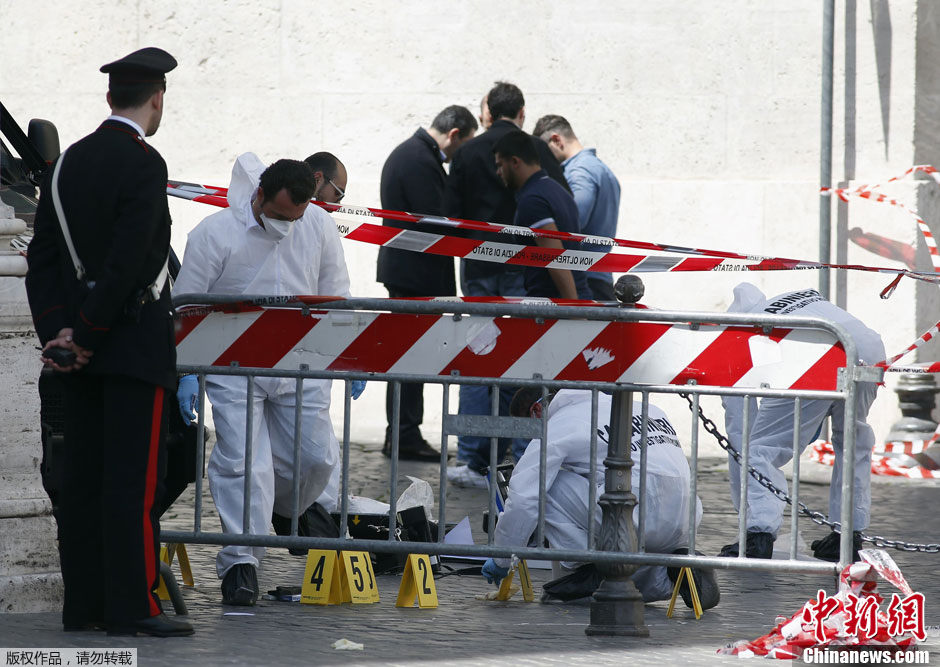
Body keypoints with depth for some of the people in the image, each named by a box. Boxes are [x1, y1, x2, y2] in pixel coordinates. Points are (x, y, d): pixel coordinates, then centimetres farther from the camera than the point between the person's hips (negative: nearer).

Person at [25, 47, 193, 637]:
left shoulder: (67, 163, 10)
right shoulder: (143, 164, -13)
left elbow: (44, 257, 8)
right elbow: (127, 262, -20)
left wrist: (58, 330, 1)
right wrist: (86, 334, -13)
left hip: (82, 346, 8)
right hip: (136, 343, -7)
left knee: (84, 476, 8)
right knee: (135, 478, -6)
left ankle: (83, 604, 11)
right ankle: (132, 607, -6)